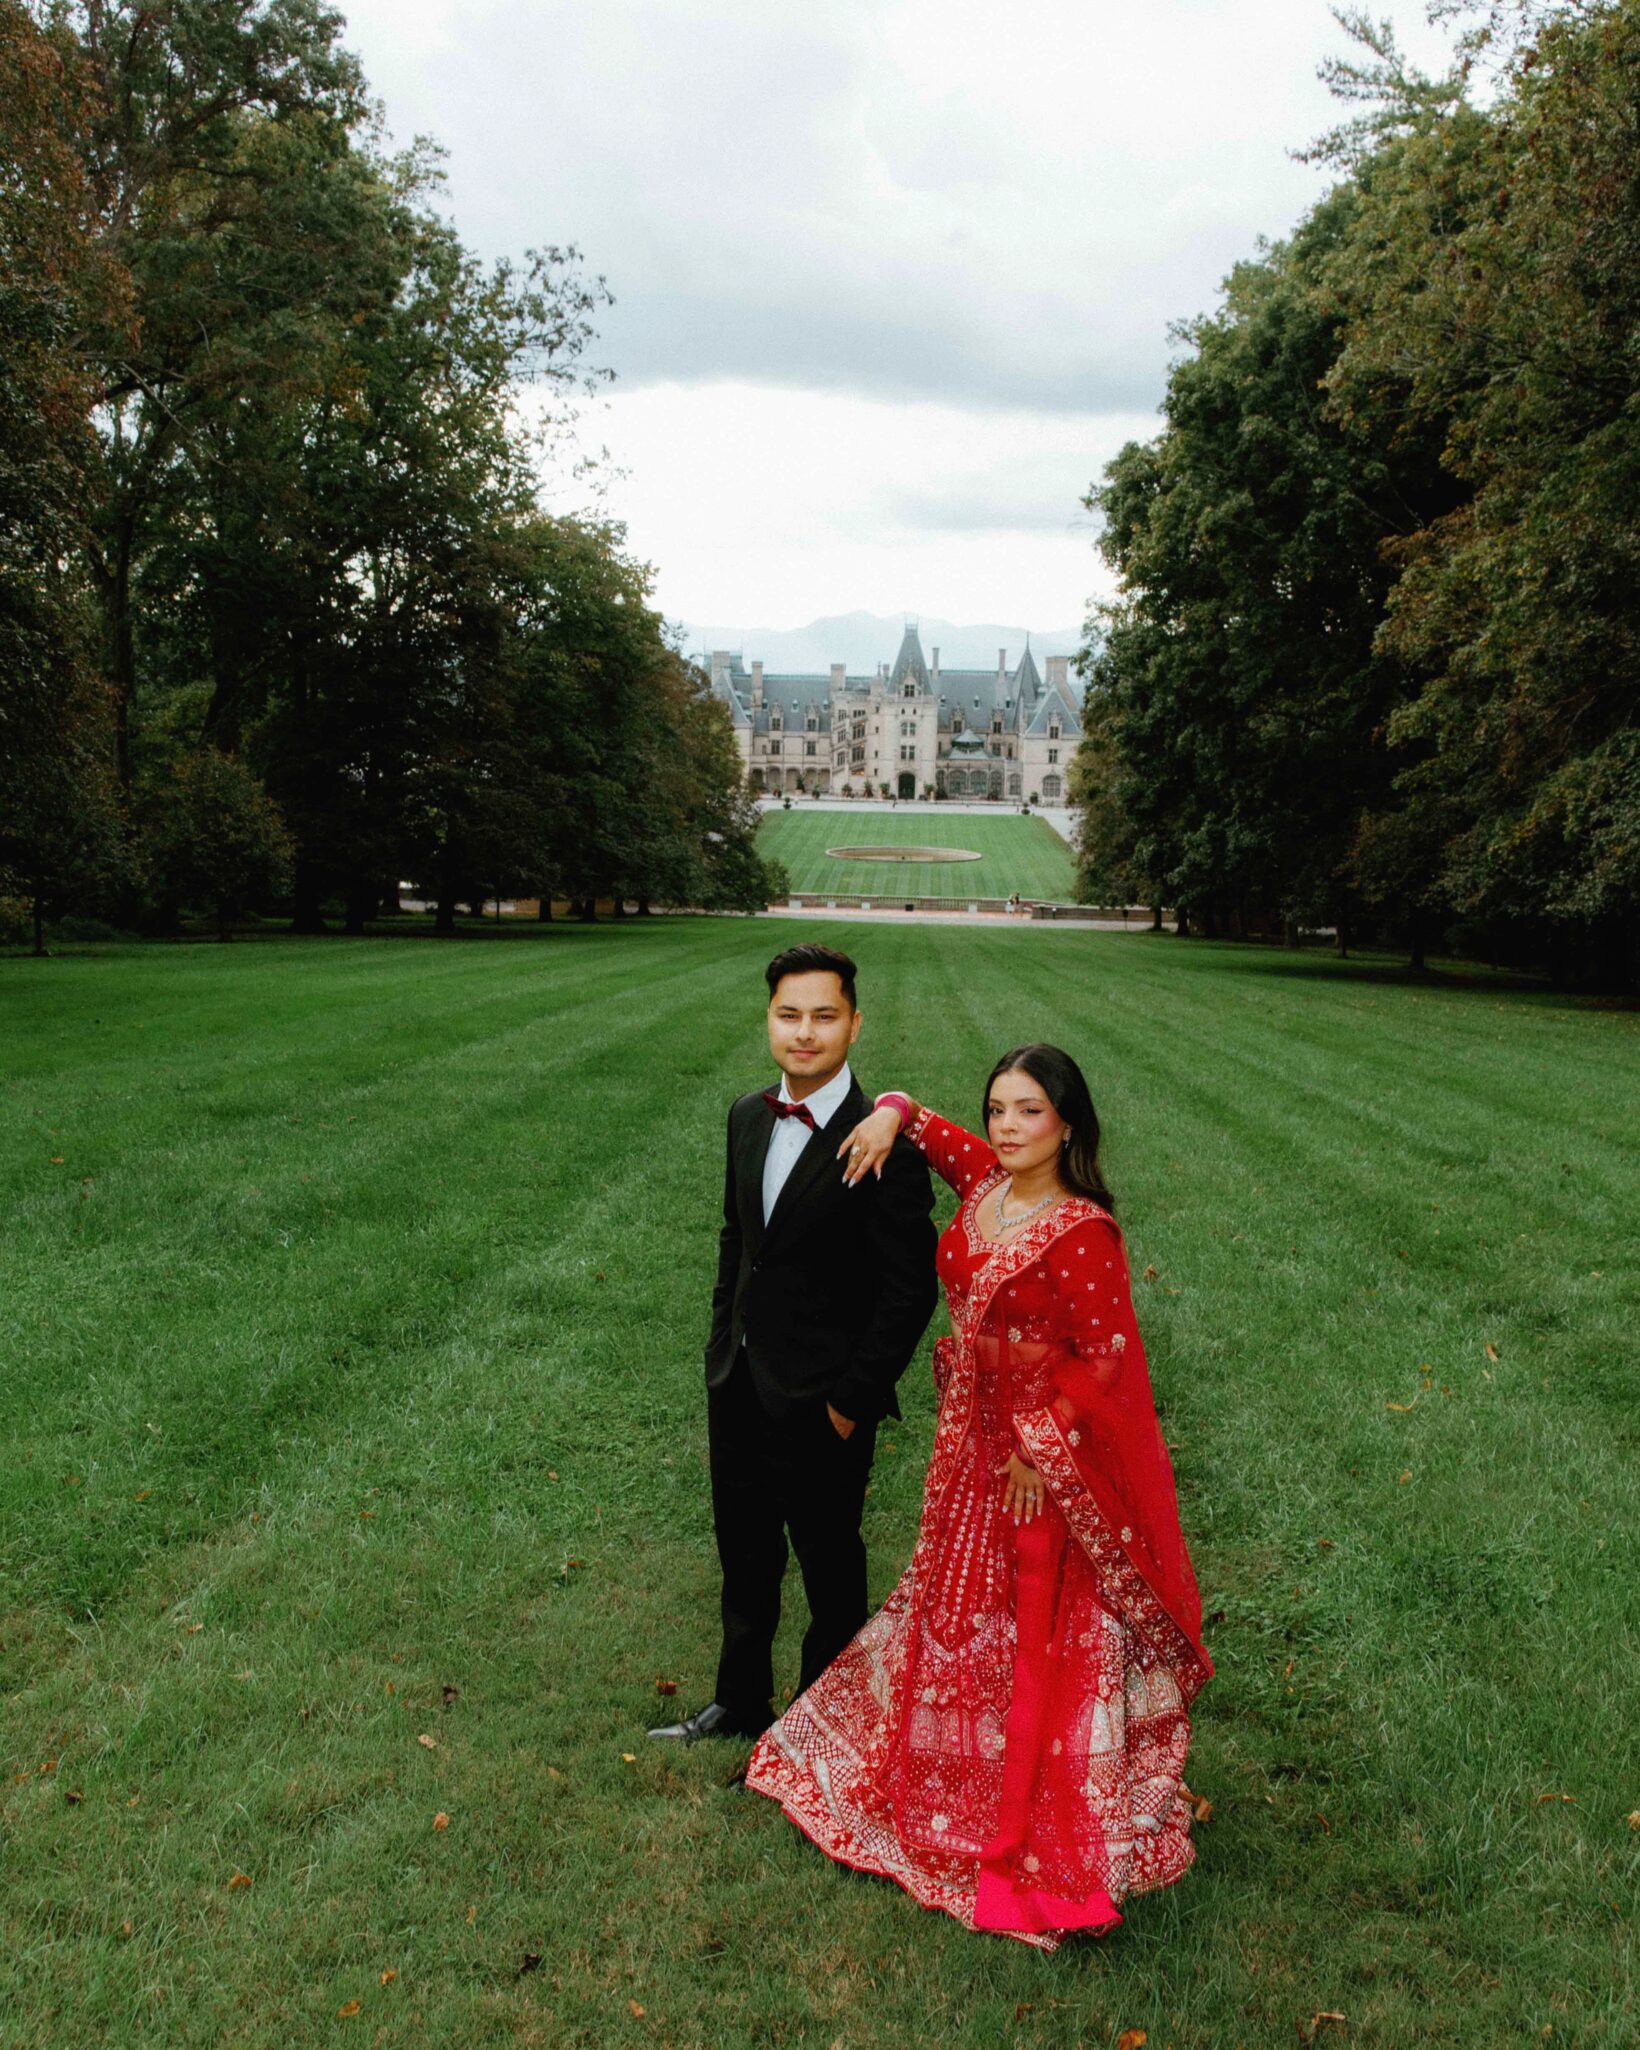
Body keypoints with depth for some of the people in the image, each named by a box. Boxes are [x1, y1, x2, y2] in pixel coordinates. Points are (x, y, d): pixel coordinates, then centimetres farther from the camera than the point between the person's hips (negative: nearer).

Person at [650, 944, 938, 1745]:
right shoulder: (748, 1117, 1)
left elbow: (910, 1289, -18)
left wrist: (853, 1400, -16)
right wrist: (723, 1345, 12)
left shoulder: (886, 1146, -21)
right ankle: (740, 1703, 44)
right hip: (737, 1385, 7)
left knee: (828, 1569, 15)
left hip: (819, 1403, -6)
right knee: (744, 1558, 23)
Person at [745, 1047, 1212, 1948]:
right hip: (974, 1441, 8)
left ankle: (1043, 1834, 21)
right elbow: (915, 1116, 13)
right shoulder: (984, 1179, -4)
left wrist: (1041, 1451, -16)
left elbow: (1105, 1358, -20)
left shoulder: (1081, 1234, -24)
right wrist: (890, 1118, -8)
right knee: (961, 1610, 22)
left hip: (1050, 1463, -7)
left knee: (1045, 1632, 5)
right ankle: (961, 1778, 45)